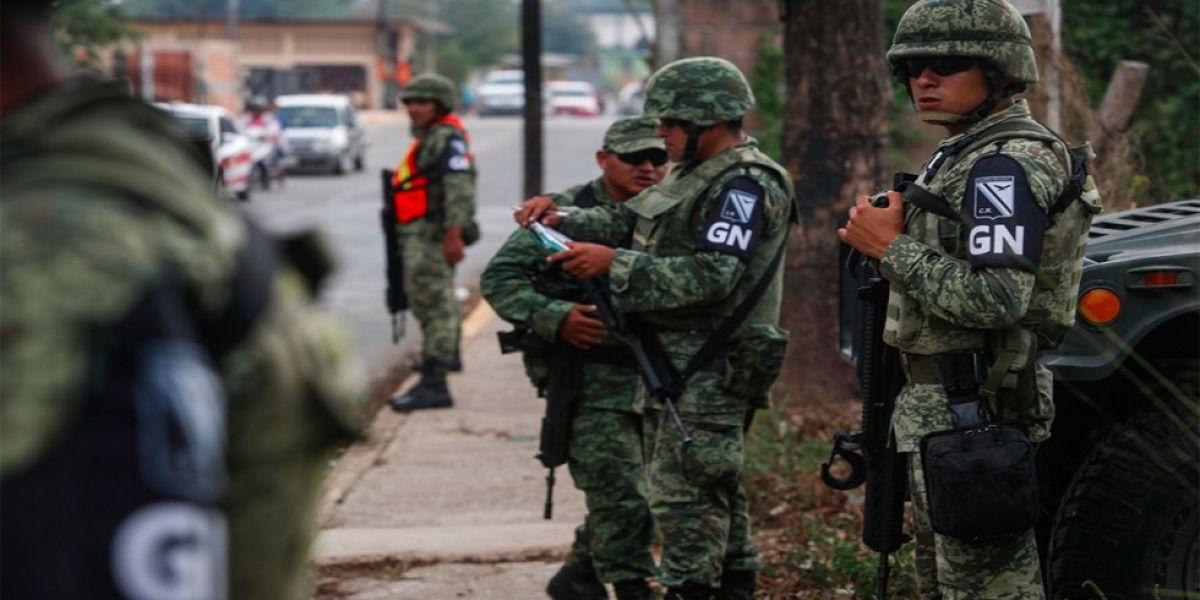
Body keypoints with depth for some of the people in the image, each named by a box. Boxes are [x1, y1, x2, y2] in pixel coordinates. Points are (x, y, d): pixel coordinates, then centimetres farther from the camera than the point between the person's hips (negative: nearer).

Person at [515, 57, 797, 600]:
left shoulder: (746, 185, -17)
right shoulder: (695, 172, 16)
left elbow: (713, 275, -26)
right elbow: (628, 220, 19)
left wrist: (613, 264, -26)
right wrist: (562, 220, 2)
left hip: (709, 367, -10)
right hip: (673, 359, 10)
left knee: (684, 493, -10)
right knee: (715, 491, 17)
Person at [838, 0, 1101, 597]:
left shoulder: (1006, 166, -17)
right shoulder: (963, 156, 16)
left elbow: (995, 299, -27)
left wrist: (892, 247, -19)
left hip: (972, 411, -11)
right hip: (937, 406, 11)